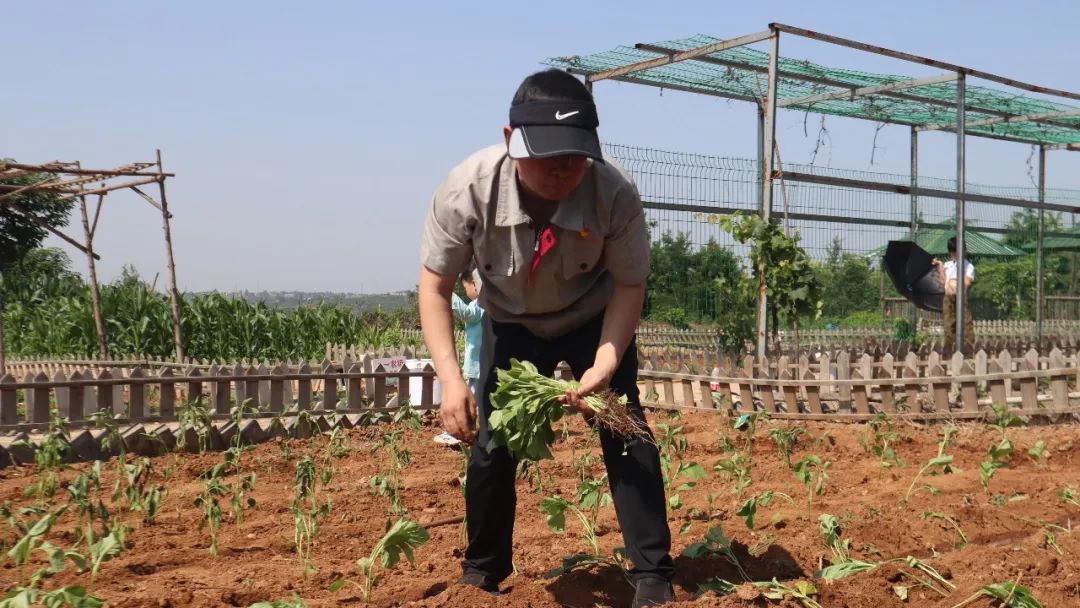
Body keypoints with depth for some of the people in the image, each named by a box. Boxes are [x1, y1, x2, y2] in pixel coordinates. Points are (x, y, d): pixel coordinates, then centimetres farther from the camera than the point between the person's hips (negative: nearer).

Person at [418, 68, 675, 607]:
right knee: (490, 443, -1)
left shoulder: (615, 194, -34)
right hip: (511, 325, 1)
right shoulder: (467, 189, -33)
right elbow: (435, 287, -20)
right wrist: (451, 379, -31)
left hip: (594, 323, -1)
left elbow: (629, 285, -19)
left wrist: (604, 366, -34)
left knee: (625, 432, -14)